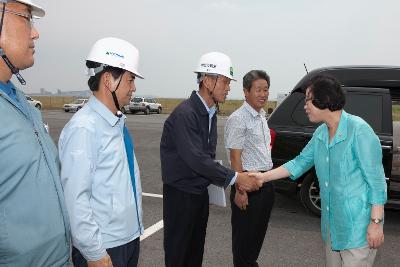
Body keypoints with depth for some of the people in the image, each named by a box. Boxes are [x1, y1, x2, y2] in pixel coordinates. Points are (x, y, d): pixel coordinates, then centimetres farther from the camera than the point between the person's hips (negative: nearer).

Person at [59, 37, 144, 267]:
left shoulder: (118, 122, 4)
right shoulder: (84, 128, -21)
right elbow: (75, 198, -22)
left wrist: (136, 227, 17)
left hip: (130, 237, 8)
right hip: (104, 247, -8)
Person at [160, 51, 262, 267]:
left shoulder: (210, 113, 7)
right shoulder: (184, 114, -22)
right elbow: (196, 159, -27)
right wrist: (235, 178, -22)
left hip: (200, 192, 8)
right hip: (181, 194, -8)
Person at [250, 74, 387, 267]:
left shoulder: (358, 130, -17)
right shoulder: (321, 133, 6)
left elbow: (376, 179, -15)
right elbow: (300, 162, 13)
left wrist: (376, 222, -16)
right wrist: (263, 177, 10)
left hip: (358, 224, -7)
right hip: (332, 222, 8)